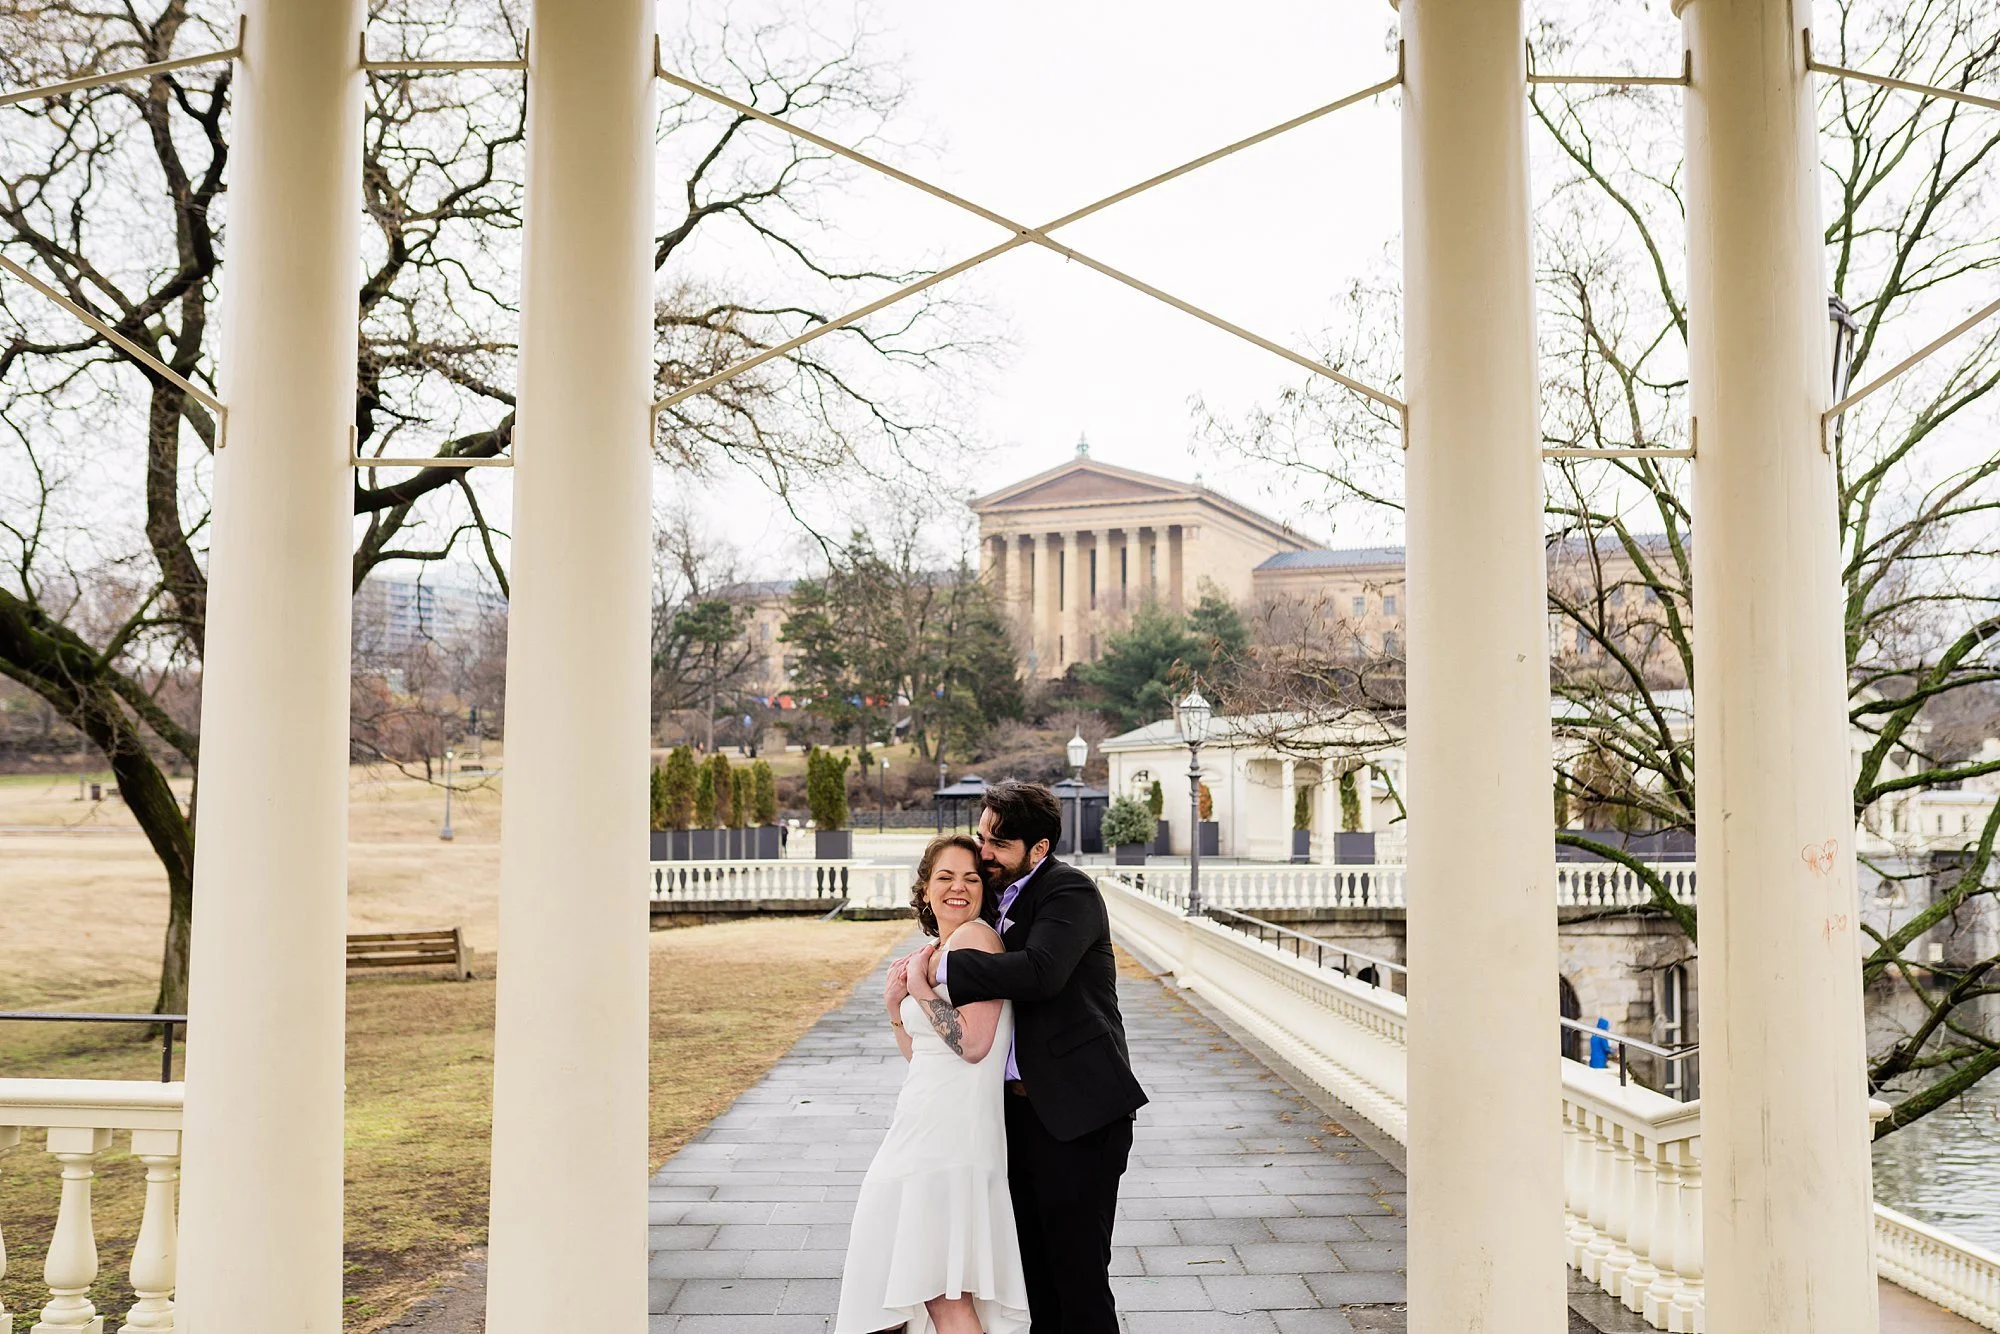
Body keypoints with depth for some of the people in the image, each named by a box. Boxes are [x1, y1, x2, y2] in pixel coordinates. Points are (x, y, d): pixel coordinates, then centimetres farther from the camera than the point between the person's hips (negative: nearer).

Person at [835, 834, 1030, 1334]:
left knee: (943, 1294, -6)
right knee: (934, 1288, 16)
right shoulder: (937, 949, 16)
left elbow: (973, 1043, -20)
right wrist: (896, 1001, 7)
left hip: (952, 1131, -10)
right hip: (924, 1125, 10)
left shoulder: (974, 938, -12)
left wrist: (921, 986, -13)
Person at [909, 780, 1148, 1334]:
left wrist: (940, 966, -24)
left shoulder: (1070, 891, -14)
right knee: (1035, 1267, 18)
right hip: (1019, 1107, 9)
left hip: (1076, 1109, -9)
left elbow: (1040, 972, -29)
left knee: (1078, 1272, -1)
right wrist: (920, 967, -1)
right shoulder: (999, 897, 13)